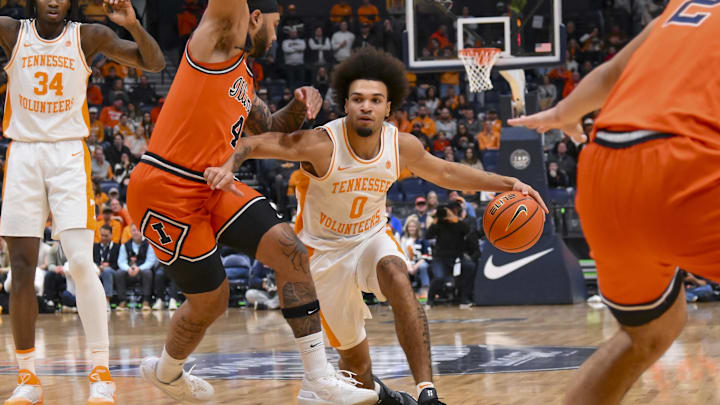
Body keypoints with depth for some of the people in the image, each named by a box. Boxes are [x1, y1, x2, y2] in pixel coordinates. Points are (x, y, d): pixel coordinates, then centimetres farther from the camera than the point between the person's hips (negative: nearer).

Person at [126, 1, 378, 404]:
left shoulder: (244, 78, 19)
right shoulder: (217, 38, -6)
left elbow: (268, 131, 30)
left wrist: (299, 108, 11)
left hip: (212, 186, 9)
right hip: (166, 190, -8)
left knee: (290, 249, -8)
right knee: (210, 301, 2)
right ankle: (166, 373, 35)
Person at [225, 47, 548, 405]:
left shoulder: (403, 146, -13)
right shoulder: (320, 145, -27)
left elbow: (445, 173, 6)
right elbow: (251, 144, -27)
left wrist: (508, 184, 0)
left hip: (372, 238, 2)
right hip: (325, 250, -2)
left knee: (397, 276, -34)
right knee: (354, 358, 4)